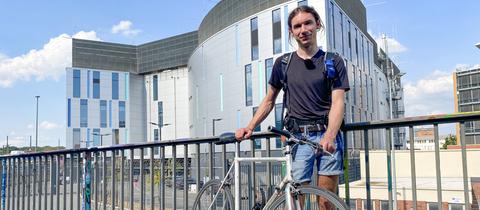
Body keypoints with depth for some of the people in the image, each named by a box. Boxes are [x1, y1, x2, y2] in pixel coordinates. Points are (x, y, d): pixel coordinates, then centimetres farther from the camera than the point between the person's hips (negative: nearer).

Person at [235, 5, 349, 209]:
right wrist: (249, 127, 7)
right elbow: (269, 100, 18)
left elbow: (338, 102, -6)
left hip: (327, 135, -1)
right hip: (298, 137, 1)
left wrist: (329, 136, -23)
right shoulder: (283, 63, 11)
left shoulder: (333, 61, 5)